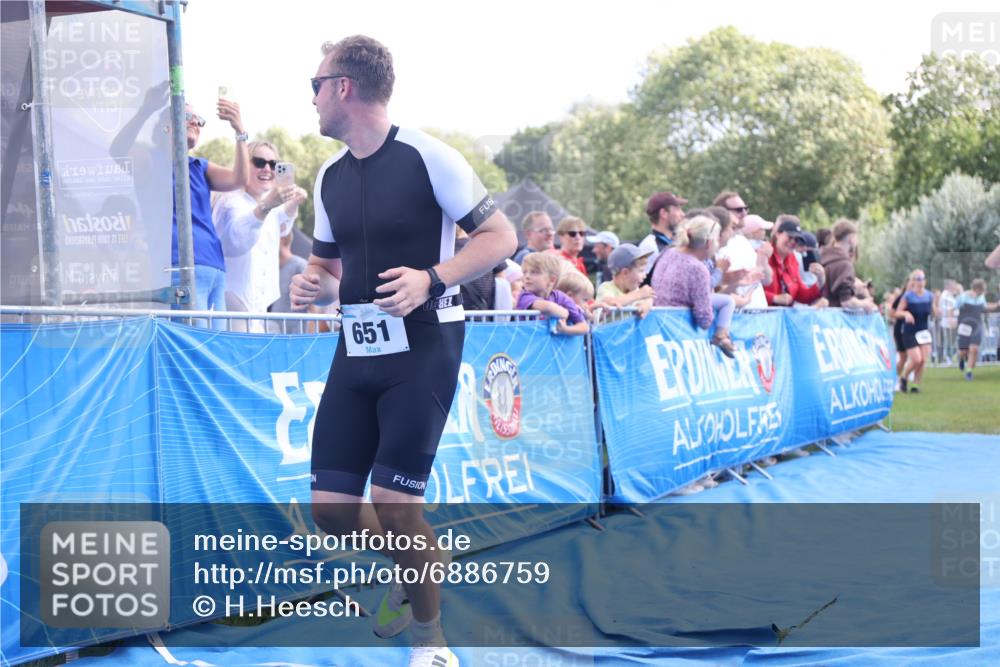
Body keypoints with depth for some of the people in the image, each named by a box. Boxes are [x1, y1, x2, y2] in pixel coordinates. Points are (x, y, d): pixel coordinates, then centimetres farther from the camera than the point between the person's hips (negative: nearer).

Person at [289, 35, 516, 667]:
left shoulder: (426, 154, -10)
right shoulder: (330, 175, 10)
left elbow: (501, 236, -11)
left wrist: (432, 278, -25)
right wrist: (311, 283, -2)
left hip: (423, 348, -6)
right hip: (358, 350, 7)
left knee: (396, 502, -11)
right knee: (330, 505, 4)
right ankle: (410, 569, 34)